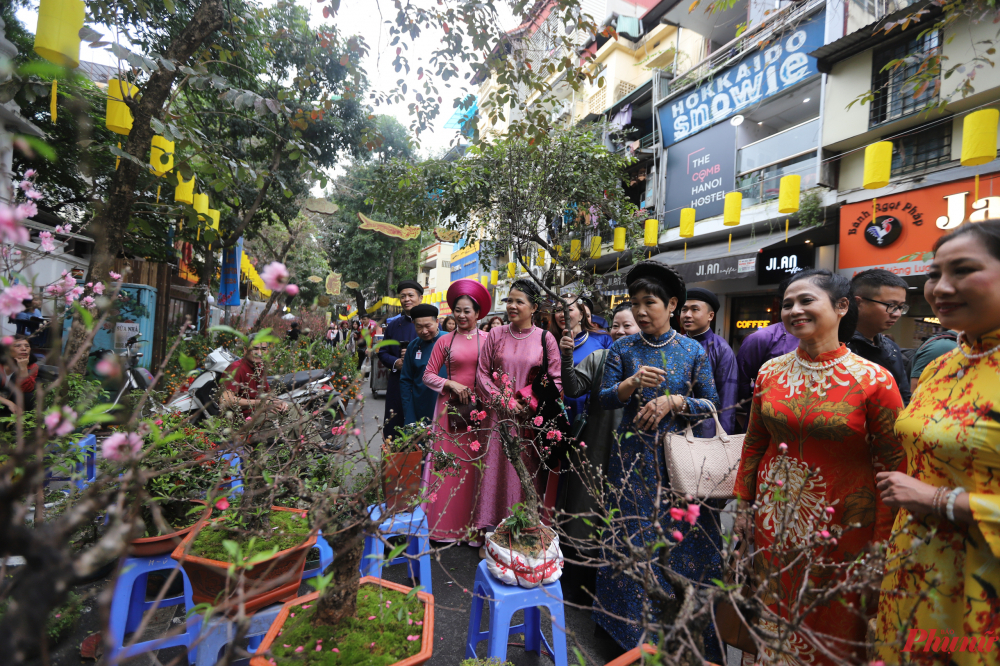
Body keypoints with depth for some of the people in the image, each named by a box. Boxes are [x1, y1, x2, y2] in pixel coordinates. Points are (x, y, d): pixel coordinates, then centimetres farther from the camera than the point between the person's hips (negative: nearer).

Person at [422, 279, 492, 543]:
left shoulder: (487, 339, 3)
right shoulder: (445, 341, 5)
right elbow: (428, 375, 5)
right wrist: (451, 384, -8)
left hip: (480, 409, 0)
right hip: (450, 408, 1)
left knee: (476, 465, 3)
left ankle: (475, 526, 17)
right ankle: (446, 525, 18)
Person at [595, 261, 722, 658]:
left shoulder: (692, 351, 0)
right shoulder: (623, 349, 0)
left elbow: (711, 403, 0)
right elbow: (604, 399, -3)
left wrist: (672, 402, -15)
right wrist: (633, 382, -20)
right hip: (633, 454, 1)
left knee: (682, 533, 5)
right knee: (633, 533, 8)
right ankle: (631, 623, 28)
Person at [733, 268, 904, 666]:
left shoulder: (874, 380, -12)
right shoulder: (771, 372, -2)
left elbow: (893, 468, -9)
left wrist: (882, 543, -8)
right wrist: (744, 507, 7)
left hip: (841, 523, -3)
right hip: (774, 514, 3)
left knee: (833, 623, 15)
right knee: (776, 614, 20)